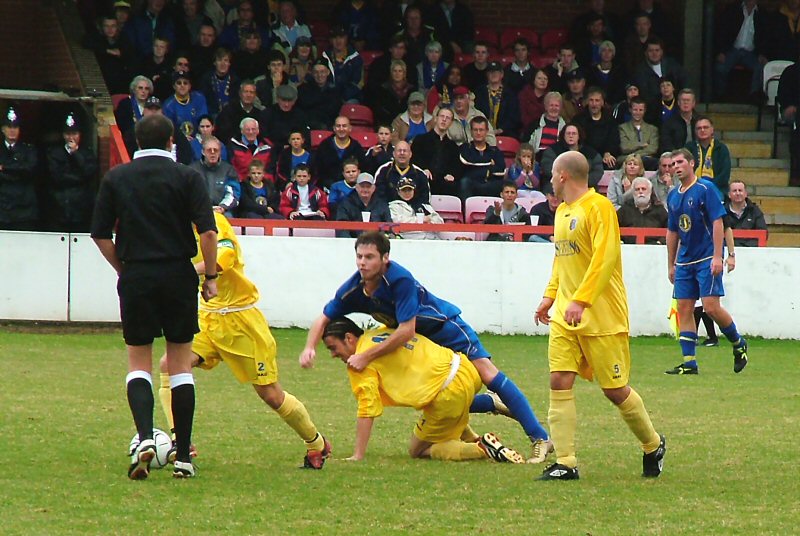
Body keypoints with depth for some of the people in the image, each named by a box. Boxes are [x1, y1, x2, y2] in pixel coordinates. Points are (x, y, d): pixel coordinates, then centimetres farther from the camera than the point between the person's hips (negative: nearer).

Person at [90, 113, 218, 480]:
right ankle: (183, 456, 7)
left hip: (135, 279, 1)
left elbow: (100, 235, 3)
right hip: (178, 275, -1)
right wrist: (210, 276, 1)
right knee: (180, 364, 8)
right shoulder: (186, 177, -2)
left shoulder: (116, 179, 4)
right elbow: (208, 231, -9)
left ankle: (145, 437, -15)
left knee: (138, 363, 10)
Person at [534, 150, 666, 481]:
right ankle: (565, 463, -6)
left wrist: (581, 300, -29)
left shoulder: (598, 207, -13)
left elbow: (605, 258, -22)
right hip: (565, 316, 8)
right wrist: (550, 296, 18)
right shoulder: (562, 211, 15)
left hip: (601, 316, -8)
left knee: (615, 389, 0)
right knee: (559, 382, -6)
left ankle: (653, 445, 24)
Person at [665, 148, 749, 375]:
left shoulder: (706, 189, -7)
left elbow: (717, 222, -11)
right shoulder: (673, 196, 12)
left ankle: (739, 344, 11)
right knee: (684, 309, 1)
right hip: (684, 261, 7)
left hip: (707, 260, -7)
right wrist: (671, 265, 19)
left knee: (711, 307, -12)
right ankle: (689, 363, 2)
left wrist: (717, 257, -18)